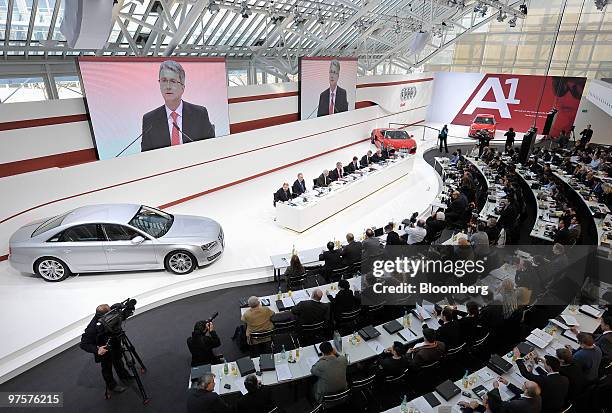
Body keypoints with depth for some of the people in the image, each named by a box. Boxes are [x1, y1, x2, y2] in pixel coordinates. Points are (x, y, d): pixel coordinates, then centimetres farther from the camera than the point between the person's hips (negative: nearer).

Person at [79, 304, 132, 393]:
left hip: (115, 344, 5)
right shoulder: (92, 328, -39)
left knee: (118, 361, 30)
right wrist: (96, 350, -44)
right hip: (104, 350, -5)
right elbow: (84, 344, -31)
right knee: (107, 367, 20)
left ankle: (124, 375, 57)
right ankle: (111, 385, 46)